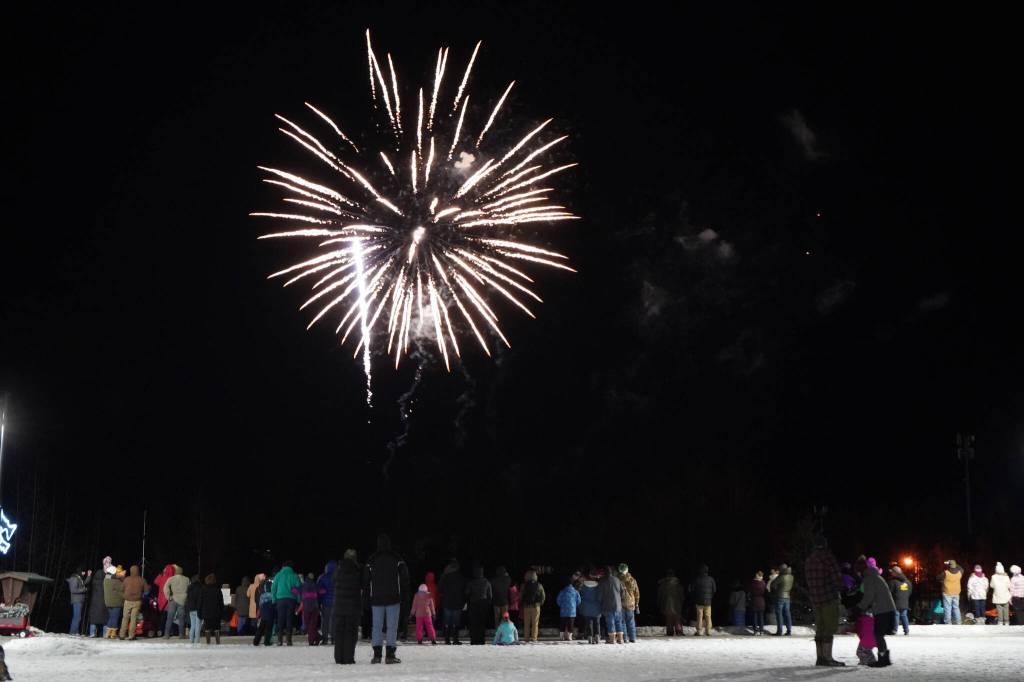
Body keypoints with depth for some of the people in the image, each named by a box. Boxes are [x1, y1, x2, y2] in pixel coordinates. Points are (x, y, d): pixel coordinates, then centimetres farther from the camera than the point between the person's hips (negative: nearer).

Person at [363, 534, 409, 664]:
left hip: (376, 599, 2)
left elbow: (365, 580, 5)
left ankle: (376, 654, 2)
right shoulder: (397, 559, -2)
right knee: (392, 626, 0)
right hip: (393, 598, -1)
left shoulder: (371, 561, 2)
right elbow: (404, 577, -1)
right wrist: (403, 594, 7)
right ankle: (390, 654, -5)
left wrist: (369, 595, 13)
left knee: (376, 626, 6)